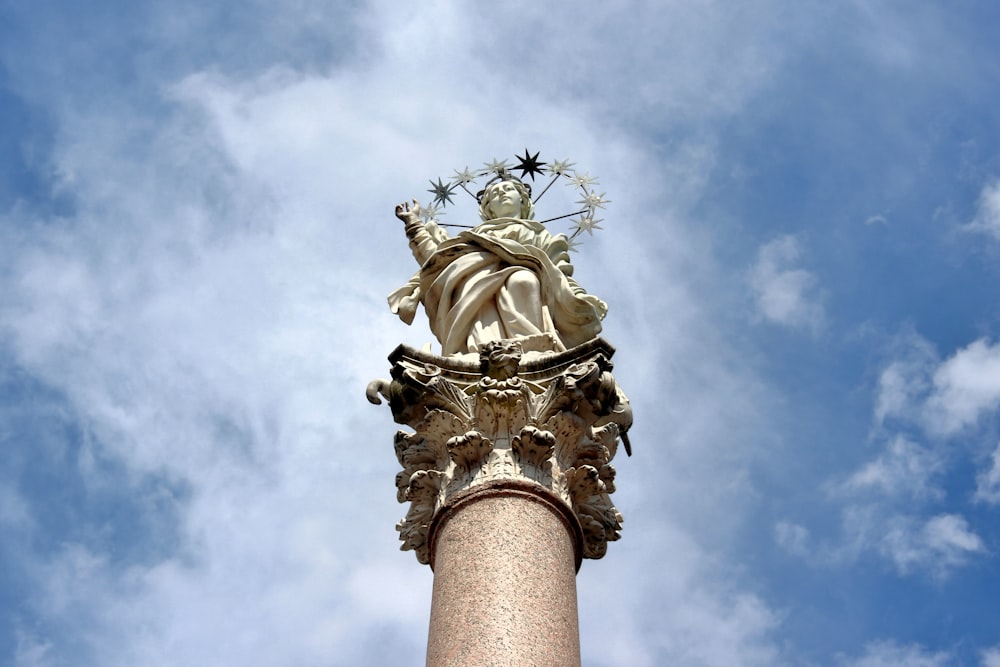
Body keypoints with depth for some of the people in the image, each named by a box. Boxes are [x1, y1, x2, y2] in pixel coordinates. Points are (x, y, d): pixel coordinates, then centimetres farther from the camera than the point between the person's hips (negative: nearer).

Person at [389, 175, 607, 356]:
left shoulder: (540, 236, 39)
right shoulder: (474, 235, 44)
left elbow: (560, 277, 21)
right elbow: (437, 259, 30)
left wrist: (580, 302, 1)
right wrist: (414, 225, 35)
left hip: (523, 278, -1)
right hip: (475, 284, 1)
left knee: (523, 280, -41)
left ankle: (528, 353, -63)